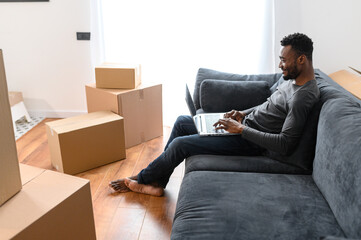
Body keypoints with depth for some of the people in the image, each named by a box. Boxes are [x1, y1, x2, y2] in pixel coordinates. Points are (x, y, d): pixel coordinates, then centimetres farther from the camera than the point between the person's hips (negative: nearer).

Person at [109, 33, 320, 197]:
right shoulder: (292, 78, 8)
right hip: (244, 125, 11)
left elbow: (286, 144, -30)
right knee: (182, 122, 9)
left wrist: (241, 129, -26)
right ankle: (156, 183, 15)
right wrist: (244, 113, 6)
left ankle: (141, 179, 12)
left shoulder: (303, 96, -23)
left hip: (250, 142, -11)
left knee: (180, 144, -15)